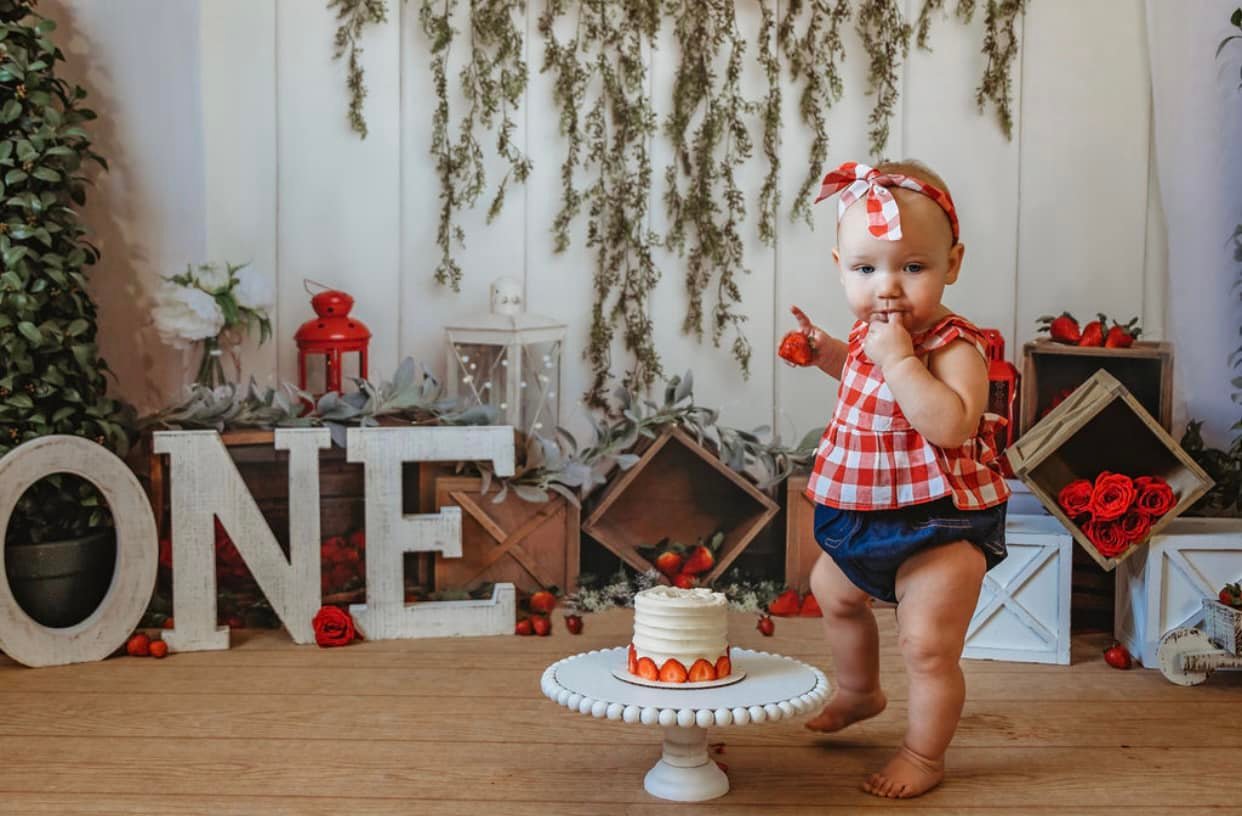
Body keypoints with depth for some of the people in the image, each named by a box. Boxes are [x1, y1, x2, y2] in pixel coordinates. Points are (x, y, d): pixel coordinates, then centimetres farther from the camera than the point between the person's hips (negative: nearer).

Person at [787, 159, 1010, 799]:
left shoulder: (954, 347, -25)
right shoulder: (873, 329, 0)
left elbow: (951, 425, -42)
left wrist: (897, 357, -40)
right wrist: (826, 352, 8)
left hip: (938, 523, -9)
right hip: (866, 514, 9)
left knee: (927, 644, -8)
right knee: (834, 592, 29)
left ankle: (924, 755, 17)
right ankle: (858, 692, 54)